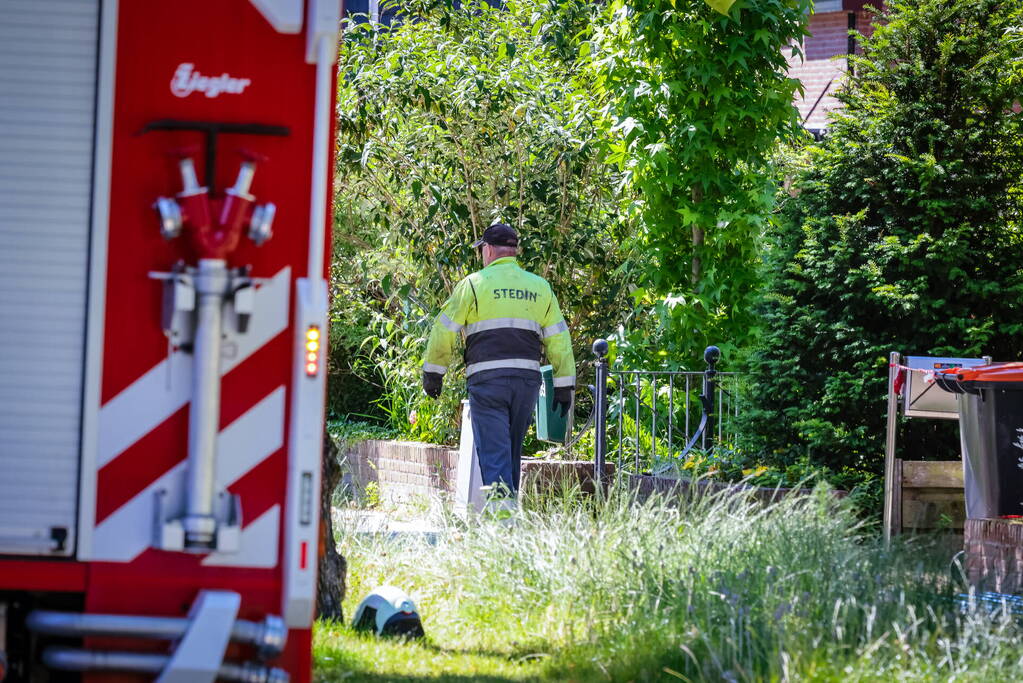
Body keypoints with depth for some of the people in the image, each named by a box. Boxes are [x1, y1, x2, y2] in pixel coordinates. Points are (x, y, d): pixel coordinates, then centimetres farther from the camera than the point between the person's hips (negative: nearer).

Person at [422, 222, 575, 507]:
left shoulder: (474, 283, 2)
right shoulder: (540, 287, 14)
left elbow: (445, 330, 2)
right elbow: (559, 339, 13)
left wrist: (432, 372, 13)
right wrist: (564, 385, 16)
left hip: (487, 379, -4)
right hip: (527, 378, 4)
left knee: (494, 450, -9)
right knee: (512, 450, 15)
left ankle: (502, 504, -23)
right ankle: (510, 499, 18)